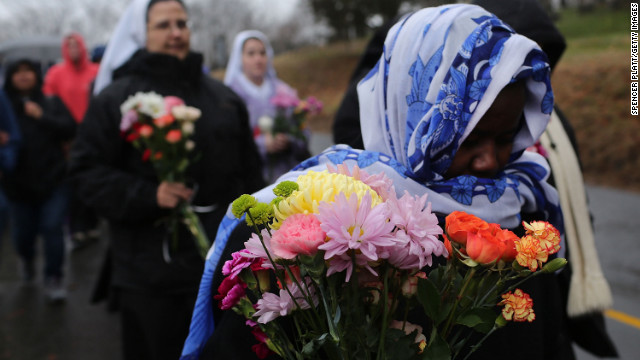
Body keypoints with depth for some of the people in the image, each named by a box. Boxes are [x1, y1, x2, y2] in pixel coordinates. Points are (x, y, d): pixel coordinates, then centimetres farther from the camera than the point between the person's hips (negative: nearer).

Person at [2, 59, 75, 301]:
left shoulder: (52, 102, 2)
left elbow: (70, 129, -8)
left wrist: (41, 117, -15)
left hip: (53, 180, -1)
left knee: (52, 228, -8)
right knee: (22, 234, 11)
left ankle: (53, 279, 9)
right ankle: (27, 258, 45)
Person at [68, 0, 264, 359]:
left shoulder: (224, 98, 12)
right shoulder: (115, 98, -1)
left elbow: (250, 173, 15)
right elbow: (88, 171, -7)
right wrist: (148, 195, -21)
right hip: (150, 272, -4)